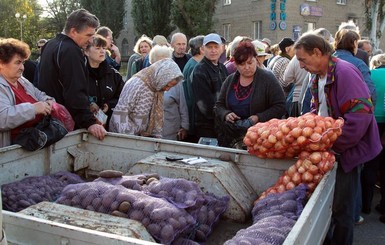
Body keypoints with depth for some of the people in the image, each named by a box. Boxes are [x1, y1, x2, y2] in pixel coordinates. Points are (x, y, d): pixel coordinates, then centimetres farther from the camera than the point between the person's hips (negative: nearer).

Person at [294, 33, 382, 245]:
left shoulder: (344, 72, -20)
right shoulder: (318, 77, 9)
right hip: (328, 150, 9)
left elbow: (360, 115, -26)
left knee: (341, 208, 3)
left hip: (346, 151, -8)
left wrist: (334, 145, -20)